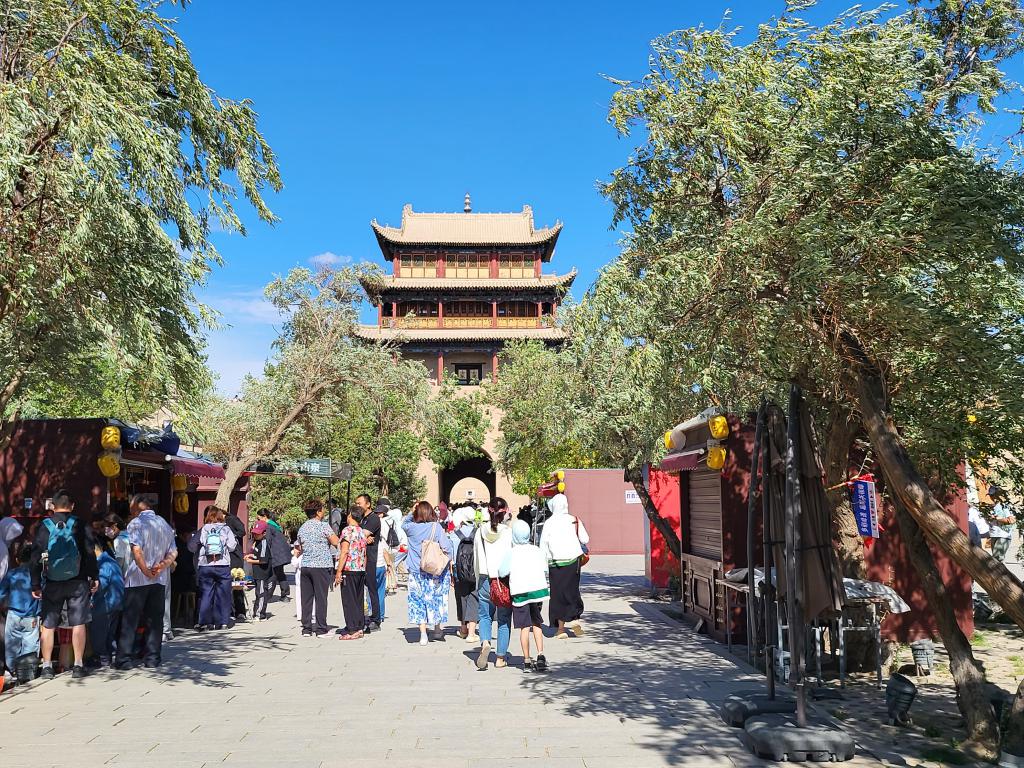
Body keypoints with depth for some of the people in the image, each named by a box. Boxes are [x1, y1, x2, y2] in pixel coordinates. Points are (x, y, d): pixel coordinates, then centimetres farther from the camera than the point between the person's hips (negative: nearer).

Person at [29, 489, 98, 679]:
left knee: (48, 625, 10)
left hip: (52, 584, 1)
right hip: (78, 582, -1)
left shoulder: (44, 526, 0)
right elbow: (90, 554, -3)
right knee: (78, 624, 3)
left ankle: (47, 666, 11)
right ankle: (78, 665, 4)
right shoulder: (81, 526, -2)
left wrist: (36, 585, 4)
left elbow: (36, 557, 0)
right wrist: (94, 578, 5)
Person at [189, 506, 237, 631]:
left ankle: (204, 622, 3)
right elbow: (232, 547, -3)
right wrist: (235, 541, 17)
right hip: (223, 566, 0)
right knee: (222, 594, 8)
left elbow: (192, 547, 3)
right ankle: (220, 622, 11)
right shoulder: (226, 529, -1)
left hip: (205, 566, 1)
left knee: (206, 594, 6)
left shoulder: (203, 530, 1)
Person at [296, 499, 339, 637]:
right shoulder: (323, 525, -7)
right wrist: (332, 533, 8)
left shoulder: (302, 528, 12)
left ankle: (306, 629, 10)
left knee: (306, 598, 7)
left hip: (306, 565, 6)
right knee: (321, 597, -1)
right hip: (322, 565, -5)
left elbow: (300, 548, 19)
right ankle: (321, 629, 2)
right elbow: (335, 542, -9)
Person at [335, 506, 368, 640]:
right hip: (361, 570, 7)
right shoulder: (363, 532, 12)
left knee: (349, 600, -2)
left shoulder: (347, 530, -10)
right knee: (358, 600, 12)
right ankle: (359, 627, 15)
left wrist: (338, 571, -15)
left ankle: (352, 630, -1)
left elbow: (344, 552, -16)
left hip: (349, 569, -7)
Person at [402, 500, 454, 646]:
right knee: (436, 600, 15)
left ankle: (423, 634, 4)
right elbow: (447, 548, -11)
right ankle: (437, 629, 27)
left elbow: (403, 523, 21)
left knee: (419, 601, 7)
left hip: (416, 572, 1)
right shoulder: (436, 527, -10)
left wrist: (411, 511, 6)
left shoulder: (412, 527, -4)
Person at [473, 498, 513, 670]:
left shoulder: (481, 531, 0)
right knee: (504, 620, 10)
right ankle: (500, 658, 15)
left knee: (485, 616, 17)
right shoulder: (509, 532, -9)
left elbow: (476, 558, 7)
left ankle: (485, 643, -9)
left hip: (485, 579, 2)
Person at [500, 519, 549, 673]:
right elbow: (545, 571, 5)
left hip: (519, 592, -2)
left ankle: (527, 661, 7)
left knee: (524, 627, 3)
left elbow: (502, 573, -5)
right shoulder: (537, 550, 4)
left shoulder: (511, 553, -5)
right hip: (538, 589, 2)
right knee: (537, 624, 13)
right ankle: (540, 655, 0)